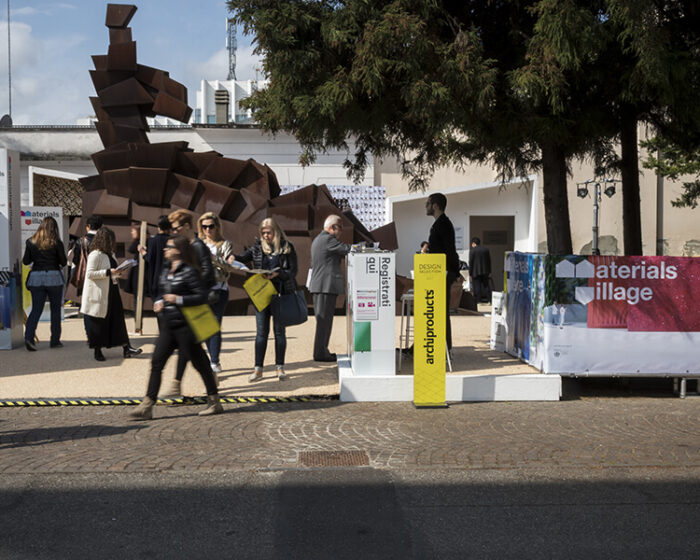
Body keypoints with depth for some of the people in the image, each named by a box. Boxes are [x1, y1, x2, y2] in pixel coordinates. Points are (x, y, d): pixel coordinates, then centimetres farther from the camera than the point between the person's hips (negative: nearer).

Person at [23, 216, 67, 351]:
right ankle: (55, 340, 12)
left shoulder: (31, 242, 2)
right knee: (55, 309, 9)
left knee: (36, 309, 7)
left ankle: (29, 336, -11)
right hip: (53, 276, -2)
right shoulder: (57, 243, -6)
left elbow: (26, 261, 6)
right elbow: (63, 262, -4)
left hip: (36, 277, 2)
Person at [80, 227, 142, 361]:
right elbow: (89, 273, -20)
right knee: (98, 323, 2)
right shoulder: (95, 254, -14)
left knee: (118, 319, 5)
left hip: (111, 292, 8)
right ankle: (97, 351, 15)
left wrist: (116, 272, 6)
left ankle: (126, 348, 6)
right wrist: (108, 272, -23)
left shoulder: (110, 254, 13)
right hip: (98, 294, -8)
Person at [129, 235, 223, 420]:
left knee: (199, 363, 3)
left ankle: (215, 402, 17)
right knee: (156, 363, 3)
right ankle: (146, 407, 6)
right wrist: (158, 303, 5)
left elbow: (202, 296, -16)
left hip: (184, 326, -8)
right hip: (167, 326, 8)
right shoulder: (166, 271, 13)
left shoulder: (189, 271, -11)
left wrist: (178, 300, -20)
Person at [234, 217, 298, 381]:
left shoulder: (287, 248, -1)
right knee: (261, 331, 3)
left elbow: (294, 270, -6)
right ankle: (258, 369, 7)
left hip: (281, 294, -2)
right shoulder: (258, 247, 7)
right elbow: (243, 258, -1)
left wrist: (277, 274, -21)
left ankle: (280, 367, 14)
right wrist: (233, 258, -23)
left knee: (279, 331, 5)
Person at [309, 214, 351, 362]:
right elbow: (347, 249, -15)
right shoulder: (328, 239, -12)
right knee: (324, 320, -6)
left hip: (318, 286, 10)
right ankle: (320, 353, -3)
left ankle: (321, 351, 18)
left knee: (322, 320, 14)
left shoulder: (317, 240, 21)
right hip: (327, 285, -10)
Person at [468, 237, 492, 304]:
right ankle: (489, 300, 5)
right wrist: (489, 272, 14)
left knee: (477, 287, -2)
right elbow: (489, 261, 11)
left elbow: (471, 263, -7)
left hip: (476, 272, -5)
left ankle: (479, 301, -4)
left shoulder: (472, 251, -6)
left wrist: (470, 273, -2)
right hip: (485, 272, 5)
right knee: (486, 286, 10)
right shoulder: (486, 250, 9)